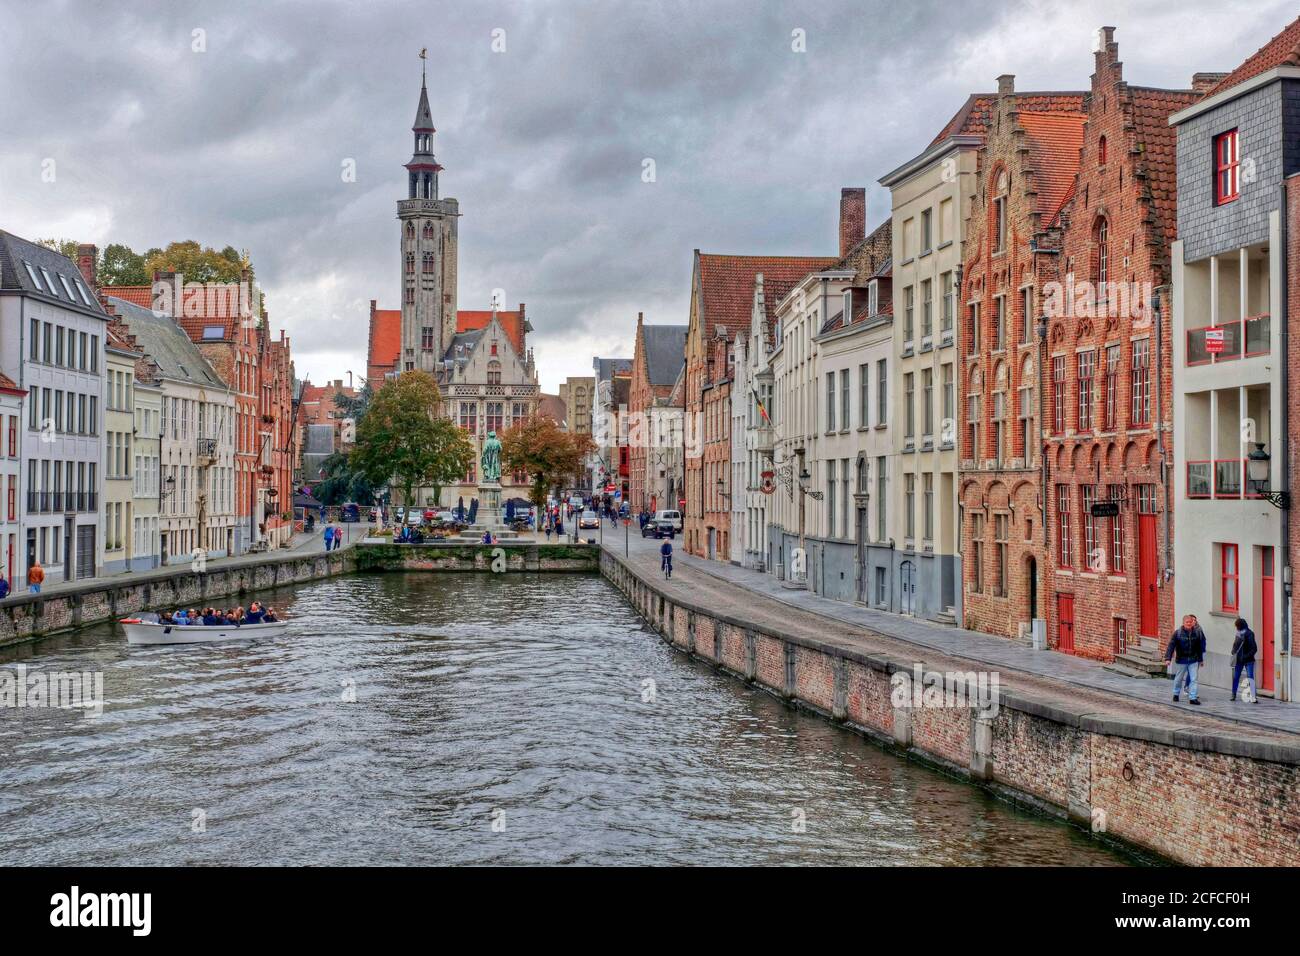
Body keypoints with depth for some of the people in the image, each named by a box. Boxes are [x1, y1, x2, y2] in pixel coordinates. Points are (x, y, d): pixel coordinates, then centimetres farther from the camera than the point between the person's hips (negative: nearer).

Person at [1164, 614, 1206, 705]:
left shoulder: (1197, 632, 0)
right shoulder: (1177, 633, -9)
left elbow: (1200, 647, 9)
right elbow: (1171, 645, -12)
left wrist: (1200, 659, 12)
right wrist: (1168, 658, -20)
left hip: (1193, 660, 2)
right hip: (1181, 660, -2)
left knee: (1193, 679, -3)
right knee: (1179, 678, 12)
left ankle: (1193, 698, -1)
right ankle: (1176, 694, 33)